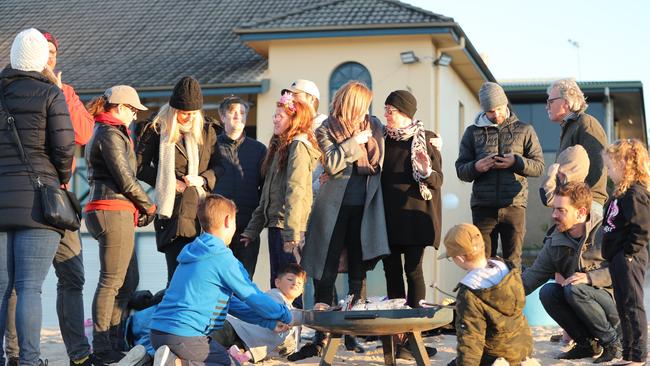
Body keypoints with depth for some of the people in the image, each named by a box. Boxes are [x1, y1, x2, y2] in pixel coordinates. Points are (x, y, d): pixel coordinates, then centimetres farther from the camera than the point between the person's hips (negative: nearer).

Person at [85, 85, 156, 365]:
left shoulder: (103, 132, 22)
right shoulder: (111, 134, -10)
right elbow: (125, 179, -14)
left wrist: (138, 208, 10)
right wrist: (148, 206, 0)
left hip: (111, 213, 10)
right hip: (114, 212, -10)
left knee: (129, 280, 14)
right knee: (111, 282, -7)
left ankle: (115, 342, 18)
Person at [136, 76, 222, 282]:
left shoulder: (207, 132, 15)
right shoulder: (157, 131, 3)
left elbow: (220, 166, 16)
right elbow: (140, 167, 2)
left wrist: (203, 179, -4)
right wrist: (171, 183, -5)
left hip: (202, 211, 3)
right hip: (173, 212, -3)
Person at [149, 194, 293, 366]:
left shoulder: (192, 253, 19)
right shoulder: (223, 258, -9)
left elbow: (228, 301, 22)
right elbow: (253, 298, -1)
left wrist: (269, 323, 21)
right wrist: (286, 315, 17)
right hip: (185, 337, -9)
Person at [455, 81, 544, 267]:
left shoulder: (524, 130, 10)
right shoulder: (473, 132, 12)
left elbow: (539, 166, 5)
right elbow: (460, 170, 9)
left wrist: (516, 162, -13)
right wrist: (475, 167, -13)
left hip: (514, 205, -1)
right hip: (483, 207, 1)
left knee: (513, 263, 1)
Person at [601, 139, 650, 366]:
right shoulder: (622, 192, 16)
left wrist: (629, 253, -19)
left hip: (629, 259, -10)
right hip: (618, 259, 10)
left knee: (632, 306, -5)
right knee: (624, 306, 15)